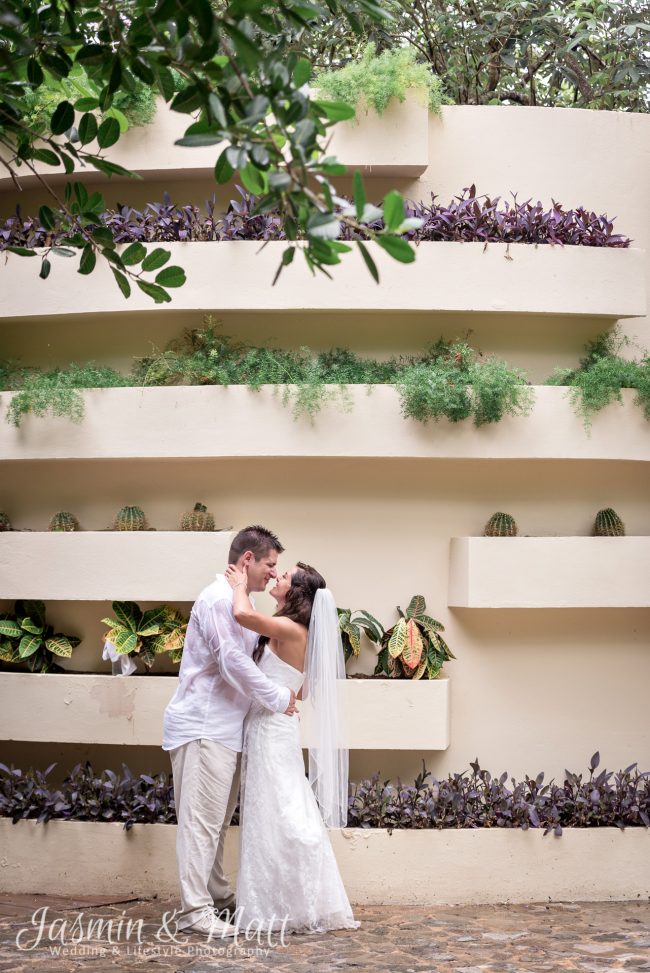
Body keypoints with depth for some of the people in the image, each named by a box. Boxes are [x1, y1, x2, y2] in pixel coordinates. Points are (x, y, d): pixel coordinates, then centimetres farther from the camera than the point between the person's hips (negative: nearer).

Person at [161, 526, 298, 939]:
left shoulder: (236, 601, 17)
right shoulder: (218, 599, -15)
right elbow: (233, 662, -21)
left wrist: (285, 692, 9)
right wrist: (279, 698, -11)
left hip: (224, 729, 10)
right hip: (203, 727, -10)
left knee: (217, 819, 15)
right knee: (202, 819, -9)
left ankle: (218, 895, 23)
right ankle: (194, 910, -8)